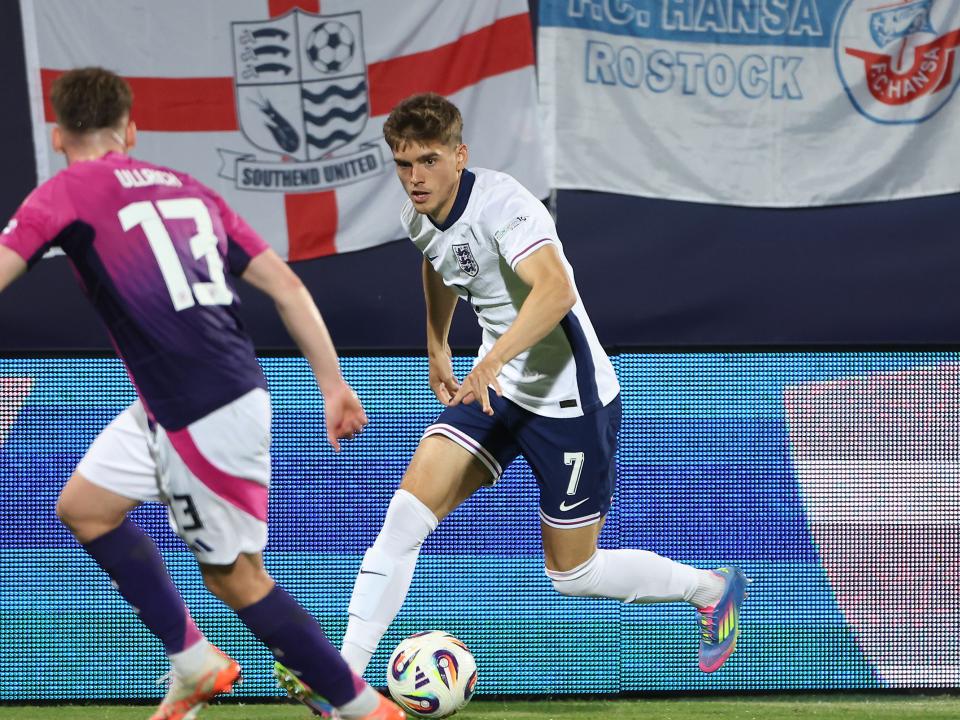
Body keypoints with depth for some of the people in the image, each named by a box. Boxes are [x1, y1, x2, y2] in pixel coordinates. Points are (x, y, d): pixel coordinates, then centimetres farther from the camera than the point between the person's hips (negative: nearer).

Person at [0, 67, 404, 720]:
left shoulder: (66, 194, -4)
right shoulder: (186, 189, 14)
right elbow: (286, 284, 11)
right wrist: (334, 384, 15)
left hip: (206, 418, -8)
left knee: (234, 576, 4)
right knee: (83, 507, 20)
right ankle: (195, 662, 23)